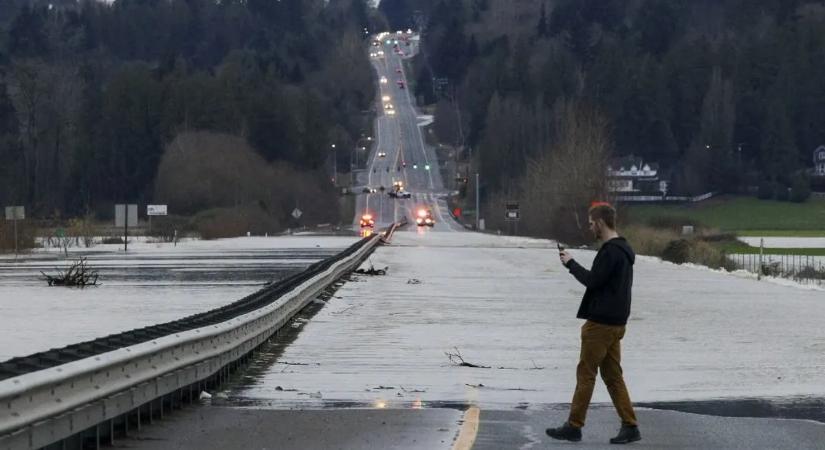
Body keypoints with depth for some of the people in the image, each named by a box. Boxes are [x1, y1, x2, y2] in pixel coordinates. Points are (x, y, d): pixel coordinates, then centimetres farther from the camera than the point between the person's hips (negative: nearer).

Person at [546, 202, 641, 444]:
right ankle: (630, 426, 6)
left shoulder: (611, 251, -17)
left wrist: (571, 263, -8)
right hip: (616, 322, 10)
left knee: (585, 374, -2)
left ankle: (574, 426, 3)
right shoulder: (624, 250, 15)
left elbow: (593, 280, -19)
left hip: (601, 323, -10)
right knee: (613, 375, 11)